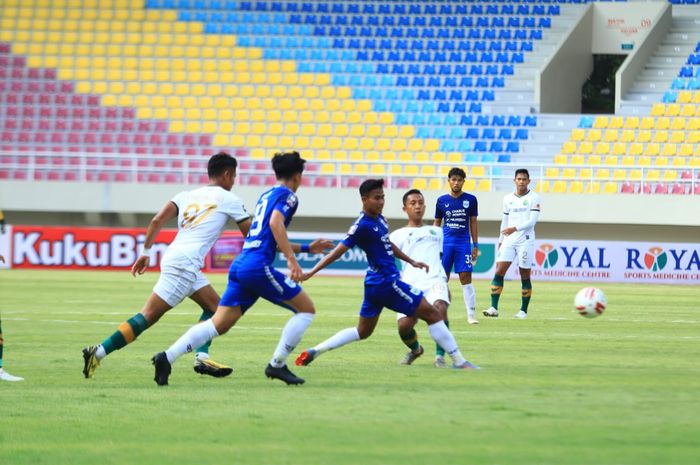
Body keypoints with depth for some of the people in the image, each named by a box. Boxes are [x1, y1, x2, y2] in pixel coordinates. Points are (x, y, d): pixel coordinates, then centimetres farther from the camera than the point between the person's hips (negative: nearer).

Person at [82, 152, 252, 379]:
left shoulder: (187, 195, 19)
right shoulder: (228, 199, 5)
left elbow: (157, 221, 8)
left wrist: (146, 252, 11)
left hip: (173, 256, 8)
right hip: (184, 263, -8)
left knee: (214, 305, 16)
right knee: (148, 316, -8)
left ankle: (202, 358, 4)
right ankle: (98, 353, -16)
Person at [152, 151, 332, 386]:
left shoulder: (265, 196, 28)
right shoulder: (288, 196, 2)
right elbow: (275, 222, -19)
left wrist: (307, 248, 41)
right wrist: (291, 258, -22)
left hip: (239, 266, 8)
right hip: (258, 266, -8)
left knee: (218, 324, 2)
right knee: (306, 309, 5)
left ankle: (168, 357, -14)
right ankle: (277, 364, 2)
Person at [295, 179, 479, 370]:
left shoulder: (379, 220, 9)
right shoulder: (362, 225, -18)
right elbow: (339, 251, -20)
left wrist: (411, 261, 30)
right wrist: (311, 273, -22)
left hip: (376, 284, 10)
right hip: (386, 283, -10)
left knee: (362, 332, 18)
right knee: (432, 314, -3)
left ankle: (314, 351, 12)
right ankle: (459, 362, 1)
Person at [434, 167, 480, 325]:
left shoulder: (470, 200, 4)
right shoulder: (442, 200, 6)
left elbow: (473, 223, 8)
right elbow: (437, 223, 12)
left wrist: (475, 245, 5)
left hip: (463, 243, -1)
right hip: (445, 242, 1)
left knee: (466, 279, -7)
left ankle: (471, 314, -6)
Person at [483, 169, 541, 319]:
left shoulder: (534, 198, -2)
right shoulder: (508, 199, 12)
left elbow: (532, 221, -11)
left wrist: (515, 228, -23)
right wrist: (501, 240, 18)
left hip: (525, 240, -4)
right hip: (509, 240, 4)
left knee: (525, 275, 0)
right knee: (499, 271, -9)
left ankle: (524, 310, 9)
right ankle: (494, 308, -12)